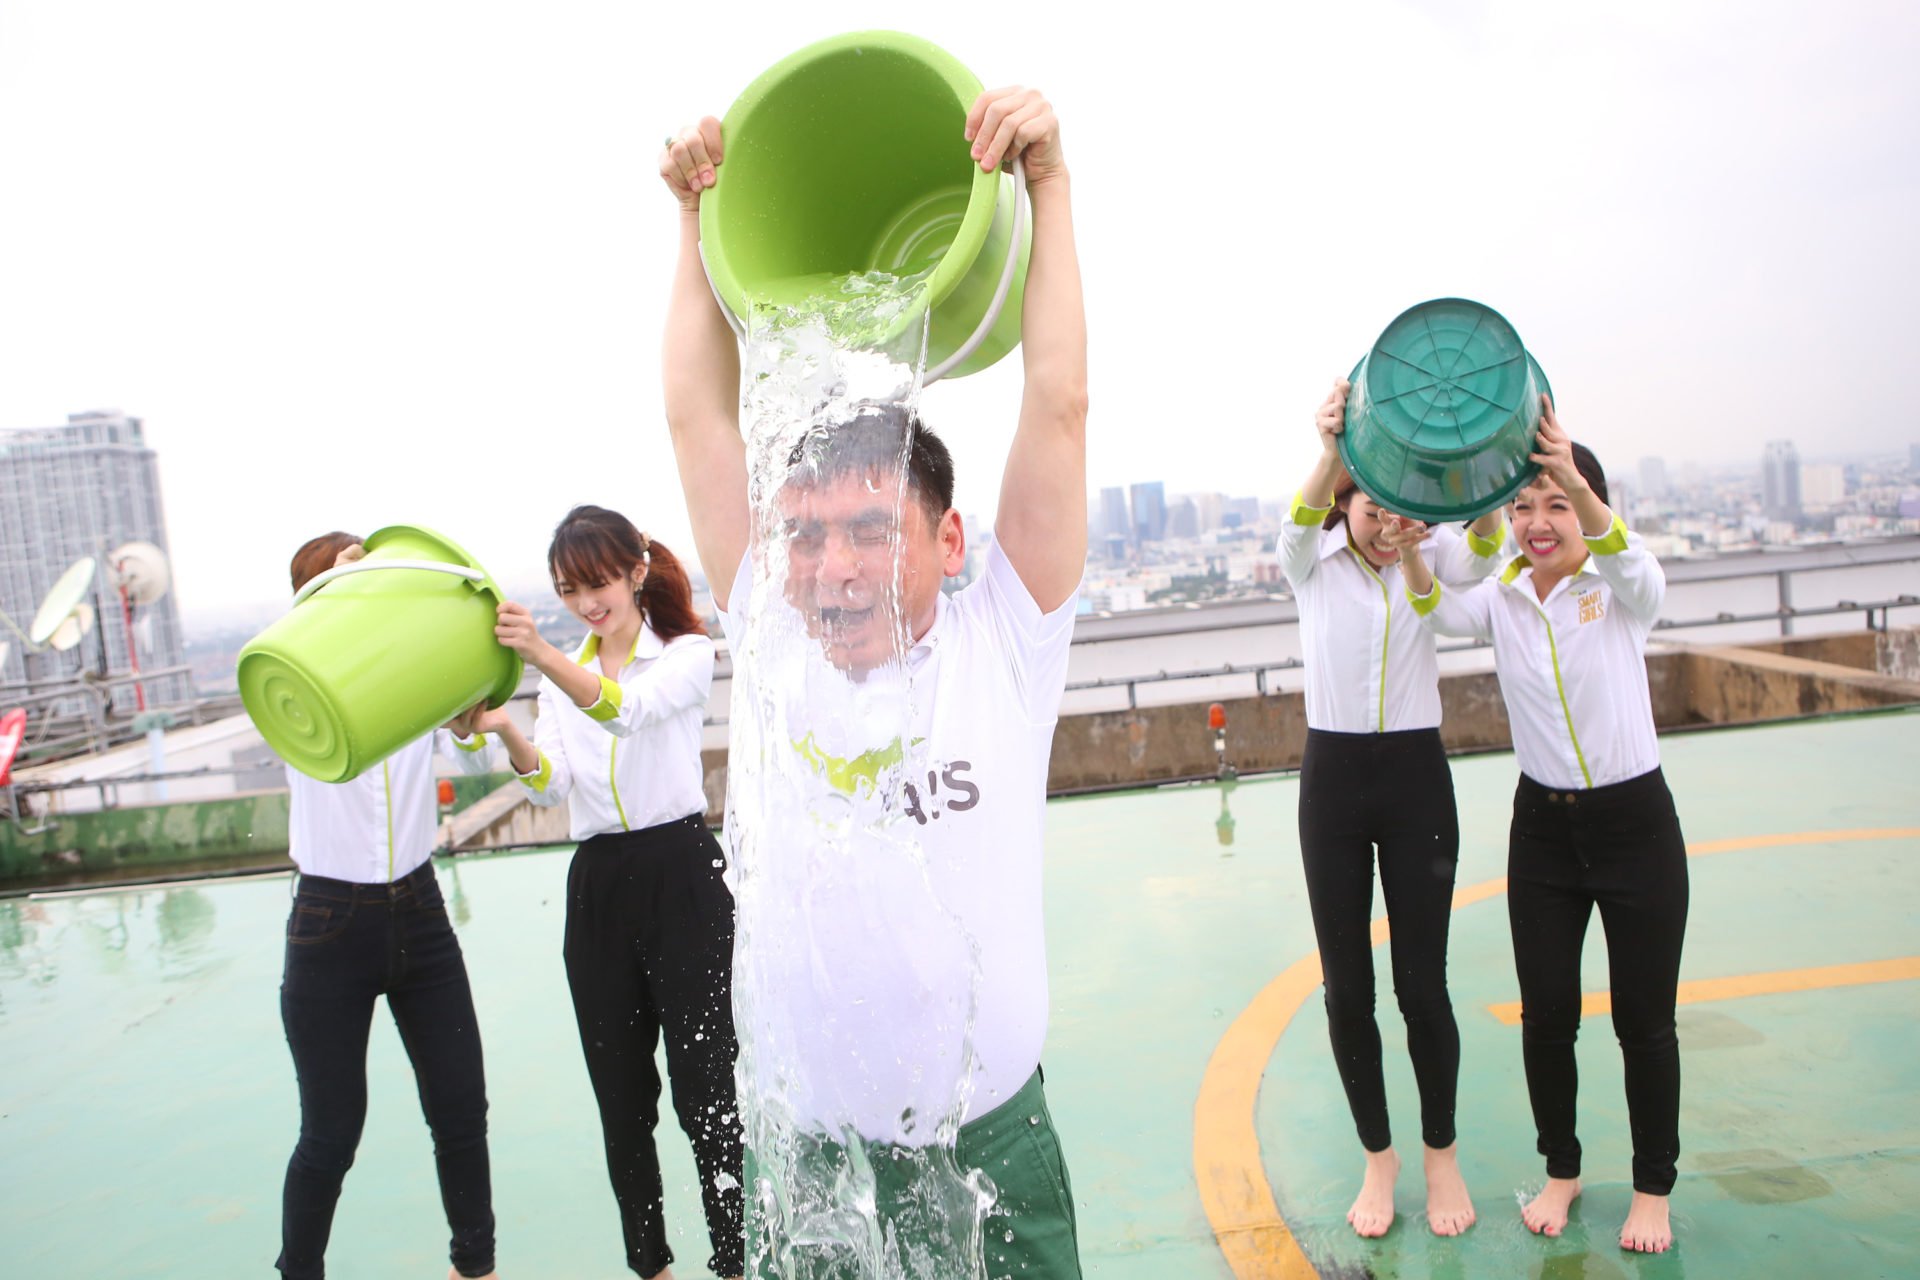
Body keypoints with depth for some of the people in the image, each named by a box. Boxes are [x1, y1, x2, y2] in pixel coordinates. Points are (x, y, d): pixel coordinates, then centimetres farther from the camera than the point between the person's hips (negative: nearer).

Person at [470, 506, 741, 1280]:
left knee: (703, 1090, -4)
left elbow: (626, 708, -24)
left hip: (681, 875, -5)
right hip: (596, 887, 5)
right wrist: (506, 733, -22)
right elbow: (551, 786, -2)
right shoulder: (564, 675, 13)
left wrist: (539, 654, -39)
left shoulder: (687, 653, -1)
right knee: (622, 1099, 12)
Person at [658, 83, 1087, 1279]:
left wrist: (1049, 182, -10)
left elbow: (1060, 404, -11)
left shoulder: (1003, 644, -7)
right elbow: (700, 415, 0)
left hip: (994, 1146, -1)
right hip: (808, 1156, 2)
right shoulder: (773, 648, -3)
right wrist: (704, 215, -1)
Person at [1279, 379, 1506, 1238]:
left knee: (1422, 982, 5)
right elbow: (1300, 525, -26)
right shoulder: (1313, 562, -1)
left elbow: (1478, 557, -24)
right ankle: (1377, 1156, 27)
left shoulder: (1430, 555, 0)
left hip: (1417, 778, 0)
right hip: (1333, 780, 0)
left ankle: (1441, 1153, 28)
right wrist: (1331, 450, -48)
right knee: (1346, 988, 7)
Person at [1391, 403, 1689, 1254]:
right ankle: (1561, 1169, 31)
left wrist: (1579, 489, -53)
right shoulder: (1503, 599, -1)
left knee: (1644, 1019, 8)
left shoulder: (1620, 590, -9)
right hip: (1543, 826, 3)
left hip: (1636, 822, -2)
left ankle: (1653, 1187, 29)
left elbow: (1638, 571, -33)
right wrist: (1409, 548, -45)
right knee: (1546, 1015, 9)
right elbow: (1441, 612, -22)